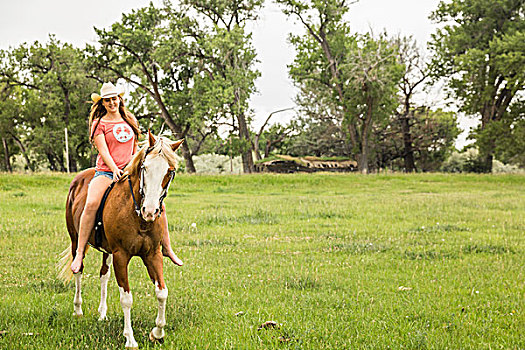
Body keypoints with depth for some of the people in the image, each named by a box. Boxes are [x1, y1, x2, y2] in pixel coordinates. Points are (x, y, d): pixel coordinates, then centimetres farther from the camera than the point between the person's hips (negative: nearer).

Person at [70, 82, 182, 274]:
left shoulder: (130, 120, 15)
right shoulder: (99, 124, 2)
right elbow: (103, 151, -9)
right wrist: (115, 170, -22)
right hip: (105, 172, -4)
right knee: (91, 204, -31)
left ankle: (167, 248, 5)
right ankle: (79, 253, -25)